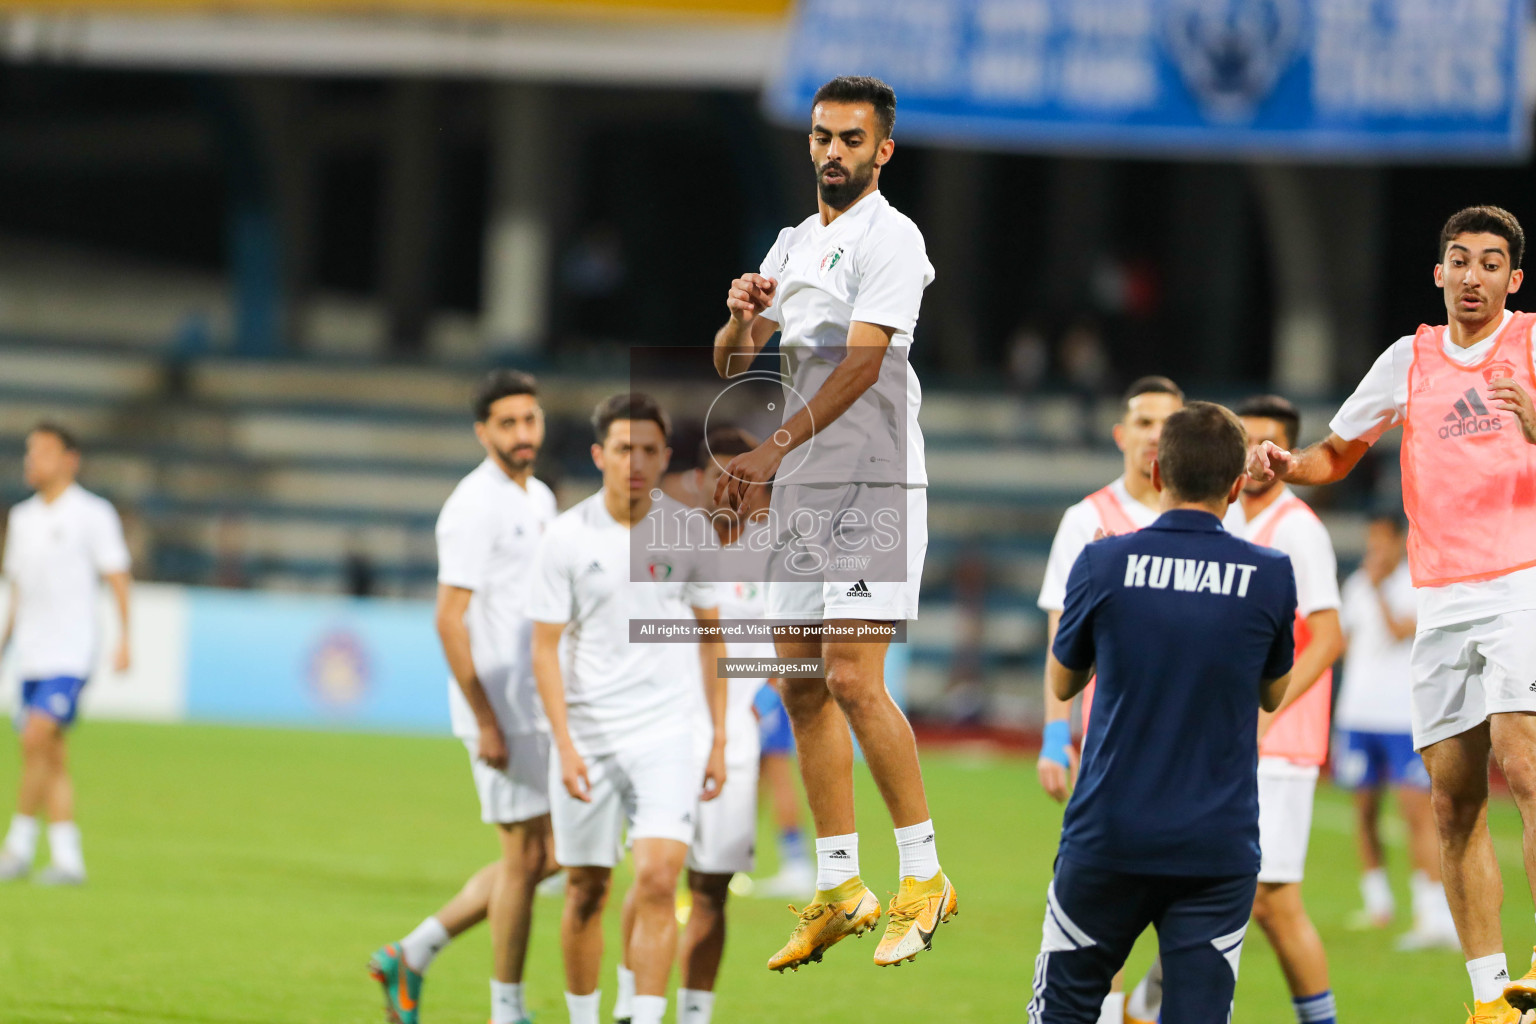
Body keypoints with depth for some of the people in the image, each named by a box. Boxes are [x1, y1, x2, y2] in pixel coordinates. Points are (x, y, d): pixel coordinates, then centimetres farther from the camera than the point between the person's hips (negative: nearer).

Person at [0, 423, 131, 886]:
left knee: (37, 736, -20)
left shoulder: (93, 514, -3)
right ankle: (67, 858, 5)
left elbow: (117, 578, -3)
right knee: (52, 759, 4)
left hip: (72, 652, -6)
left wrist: (124, 640, -10)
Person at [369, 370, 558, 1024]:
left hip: (538, 707, 9)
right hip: (498, 709, -9)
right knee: (525, 855, -4)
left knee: (542, 858, 10)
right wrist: (486, 721, -20)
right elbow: (450, 620, -17)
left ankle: (412, 957, 17)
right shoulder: (474, 508, -13)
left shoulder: (540, 499, 14)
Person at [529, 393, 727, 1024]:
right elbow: (546, 648, -3)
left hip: (666, 734, 0)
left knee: (657, 882, -15)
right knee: (586, 894, 7)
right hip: (586, 735, 0)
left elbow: (709, 634, 10)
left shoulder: (687, 531, 0)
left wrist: (719, 740, 7)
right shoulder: (567, 537, -5)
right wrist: (565, 747, -12)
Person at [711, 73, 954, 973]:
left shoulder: (889, 238, -8)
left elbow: (861, 362, -18)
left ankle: (924, 875, -7)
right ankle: (839, 890, 11)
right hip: (802, 494, 8)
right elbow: (731, 363, 16)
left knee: (852, 680, -15)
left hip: (872, 489, -8)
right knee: (803, 687, 5)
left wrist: (775, 452, -26)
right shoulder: (793, 244, 17)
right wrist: (741, 317, -7)